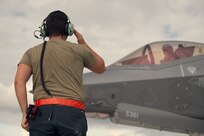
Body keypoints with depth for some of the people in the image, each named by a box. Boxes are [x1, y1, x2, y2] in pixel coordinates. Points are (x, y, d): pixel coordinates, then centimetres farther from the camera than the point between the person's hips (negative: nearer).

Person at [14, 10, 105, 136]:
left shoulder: (32, 52, 17)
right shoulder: (78, 49, 14)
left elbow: (19, 81, 1)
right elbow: (101, 68, 31)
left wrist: (25, 113, -1)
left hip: (43, 112, 2)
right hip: (72, 113, -1)